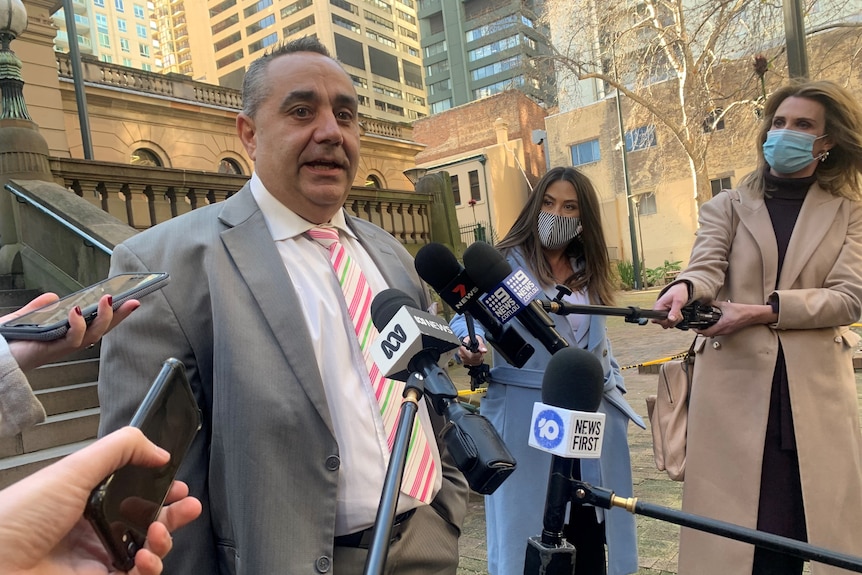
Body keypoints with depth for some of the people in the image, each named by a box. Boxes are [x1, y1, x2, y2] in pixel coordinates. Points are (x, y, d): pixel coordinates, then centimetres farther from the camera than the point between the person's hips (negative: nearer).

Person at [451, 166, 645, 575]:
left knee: (590, 533, 11)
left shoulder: (588, 273, 12)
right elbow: (466, 317, -13)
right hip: (526, 417, -5)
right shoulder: (505, 264, -6)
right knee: (531, 532, 5)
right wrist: (470, 345, -34)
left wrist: (615, 389, 13)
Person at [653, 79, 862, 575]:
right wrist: (685, 288, -31)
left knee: (812, 526, 3)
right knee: (735, 526, 1)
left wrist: (763, 311, -16)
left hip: (815, 390, 1)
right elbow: (707, 267, -8)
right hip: (735, 387, 0)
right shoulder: (728, 207, 11)